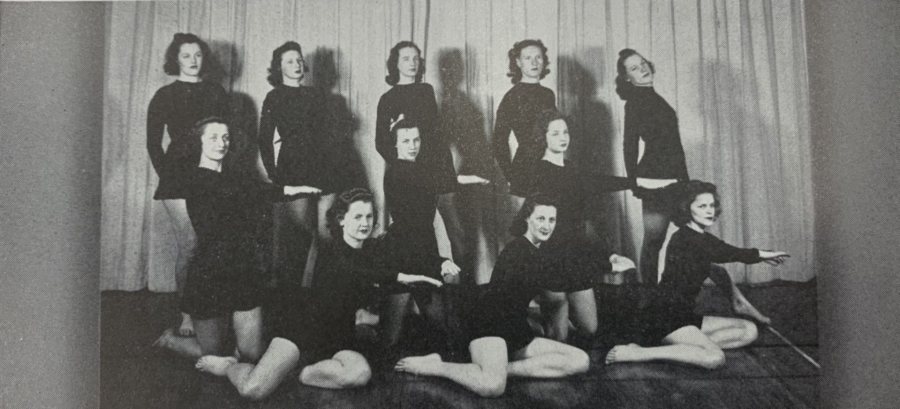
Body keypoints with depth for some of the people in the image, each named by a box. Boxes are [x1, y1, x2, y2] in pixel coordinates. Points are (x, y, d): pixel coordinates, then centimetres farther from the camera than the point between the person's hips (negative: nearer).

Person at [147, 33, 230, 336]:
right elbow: (153, 143, 6)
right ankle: (187, 315, -2)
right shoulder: (165, 96, 7)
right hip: (178, 177, -2)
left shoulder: (216, 93, 14)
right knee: (188, 245, -8)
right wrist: (166, 175, -3)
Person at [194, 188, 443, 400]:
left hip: (338, 339, 4)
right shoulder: (329, 251, -13)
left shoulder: (371, 252, 6)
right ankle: (227, 365, 13)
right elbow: (348, 270, -31)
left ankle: (306, 374, -4)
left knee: (360, 374, -32)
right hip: (303, 326, -4)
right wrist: (399, 277, -39)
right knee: (254, 390, -23)